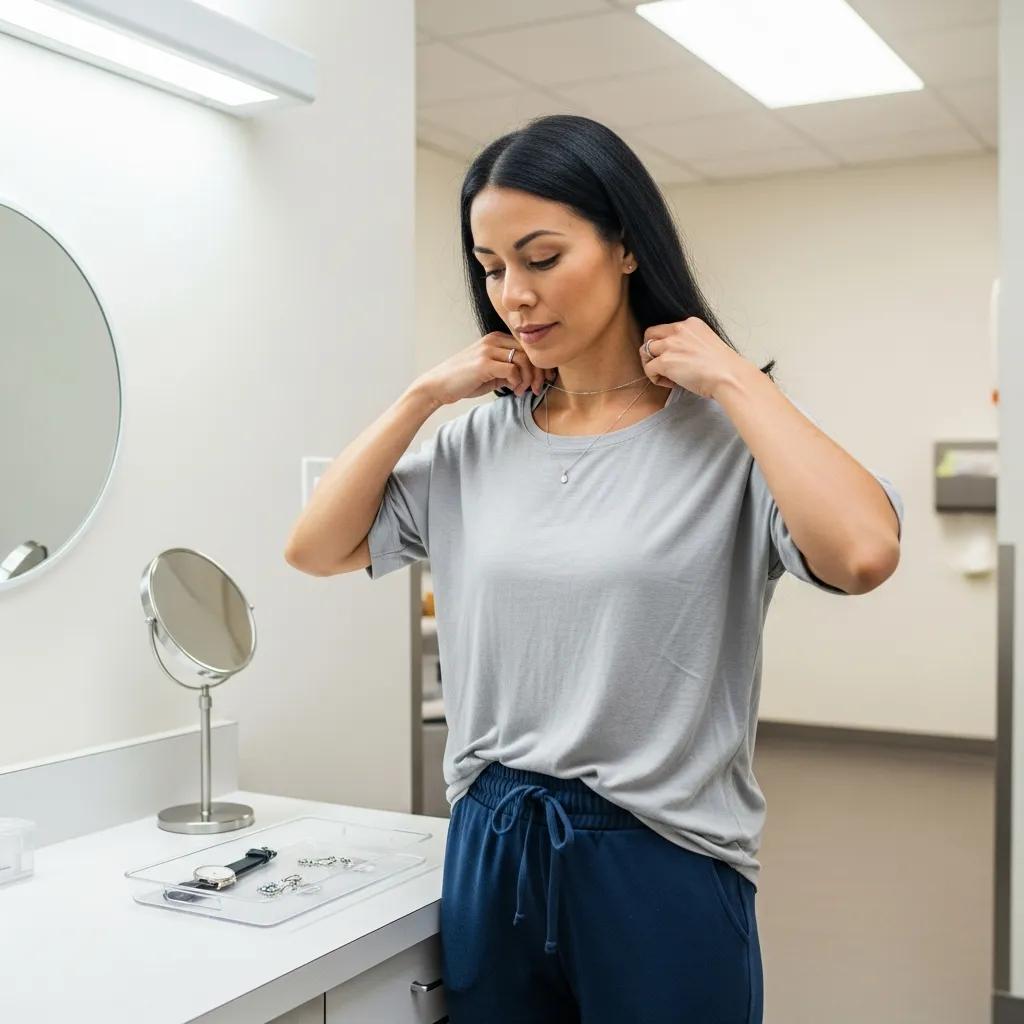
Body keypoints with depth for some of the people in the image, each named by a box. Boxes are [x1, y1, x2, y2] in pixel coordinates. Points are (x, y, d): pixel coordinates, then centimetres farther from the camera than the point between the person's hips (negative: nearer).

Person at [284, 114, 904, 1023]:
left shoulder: (726, 431, -9)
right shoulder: (479, 440, 5)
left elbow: (863, 555, -27)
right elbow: (314, 550, 5)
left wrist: (734, 376, -17)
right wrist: (423, 395, -1)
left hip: (660, 865, -4)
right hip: (490, 854, 4)